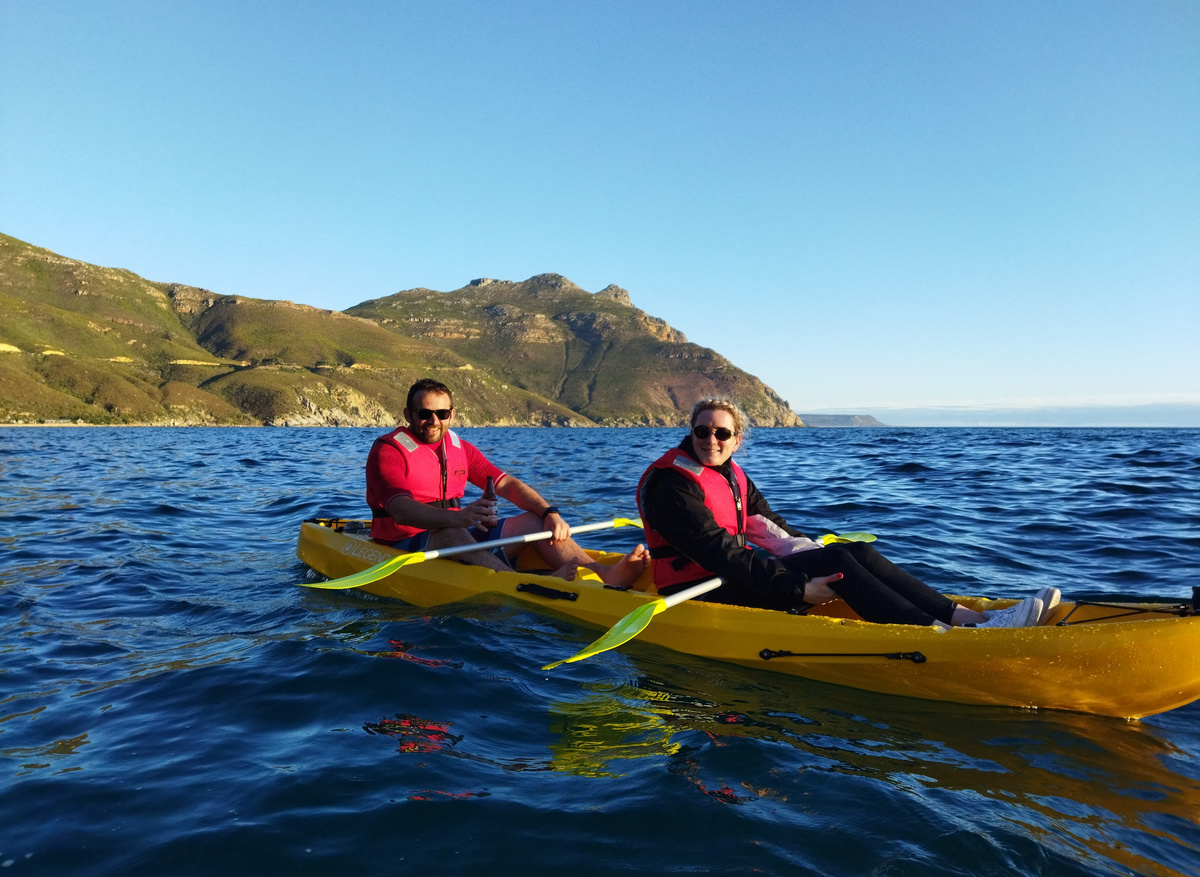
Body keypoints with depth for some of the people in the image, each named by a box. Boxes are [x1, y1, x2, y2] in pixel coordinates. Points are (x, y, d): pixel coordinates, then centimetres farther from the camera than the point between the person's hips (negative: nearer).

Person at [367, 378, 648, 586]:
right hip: (403, 546, -6)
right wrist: (455, 517, -46)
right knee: (452, 534, -39)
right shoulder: (387, 450, -9)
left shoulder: (460, 448, 11)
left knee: (533, 521, -11)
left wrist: (550, 512, -14)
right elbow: (401, 510, -27)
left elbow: (508, 484, 5)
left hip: (456, 537, 6)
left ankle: (605, 574, -31)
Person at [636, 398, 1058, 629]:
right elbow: (721, 553, -24)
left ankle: (969, 617, -14)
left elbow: (766, 525, 16)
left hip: (732, 574, 9)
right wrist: (796, 589, -26)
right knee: (837, 562, -22)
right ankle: (947, 637, -28)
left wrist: (811, 552, -1)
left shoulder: (730, 474, 13)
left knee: (858, 552, -7)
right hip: (697, 593, -9)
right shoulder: (672, 485, -18)